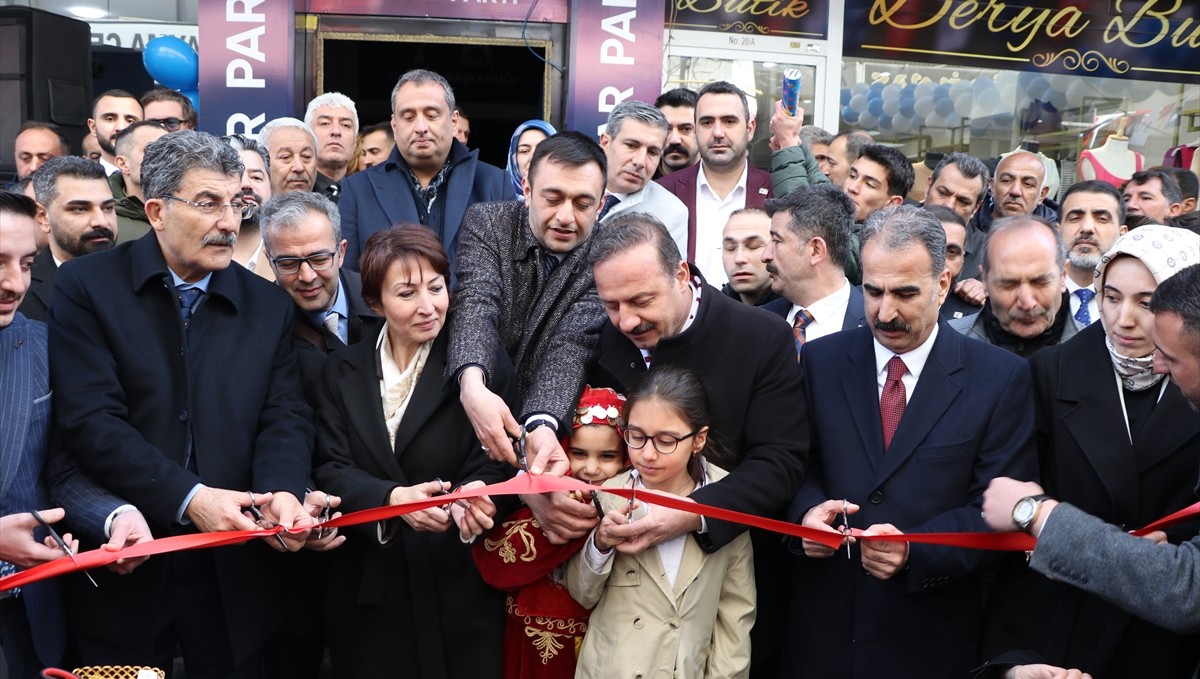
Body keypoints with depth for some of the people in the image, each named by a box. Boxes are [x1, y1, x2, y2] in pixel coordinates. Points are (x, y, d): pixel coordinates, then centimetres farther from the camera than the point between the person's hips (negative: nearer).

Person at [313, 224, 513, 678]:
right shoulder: (342, 372, 6)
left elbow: (494, 465, -5)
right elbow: (331, 469, -2)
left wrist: (474, 492, -29)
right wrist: (392, 498, -22)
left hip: (456, 583, -2)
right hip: (366, 583, 2)